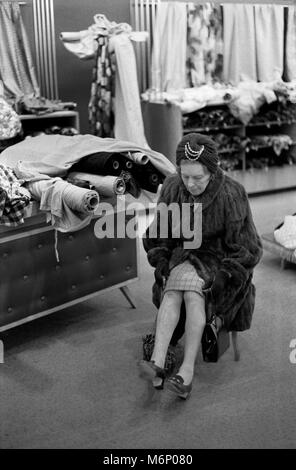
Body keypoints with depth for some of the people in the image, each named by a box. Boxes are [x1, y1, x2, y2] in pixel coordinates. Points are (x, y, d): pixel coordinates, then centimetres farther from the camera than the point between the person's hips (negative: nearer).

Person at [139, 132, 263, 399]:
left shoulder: (232, 195, -17)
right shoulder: (172, 188, -6)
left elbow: (247, 249, -11)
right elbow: (157, 236, 6)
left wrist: (221, 279, -19)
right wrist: (162, 266, -7)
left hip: (222, 261, -3)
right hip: (183, 258, 3)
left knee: (192, 293, -31)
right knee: (172, 292, -28)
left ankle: (187, 372, -33)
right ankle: (158, 363, -38)